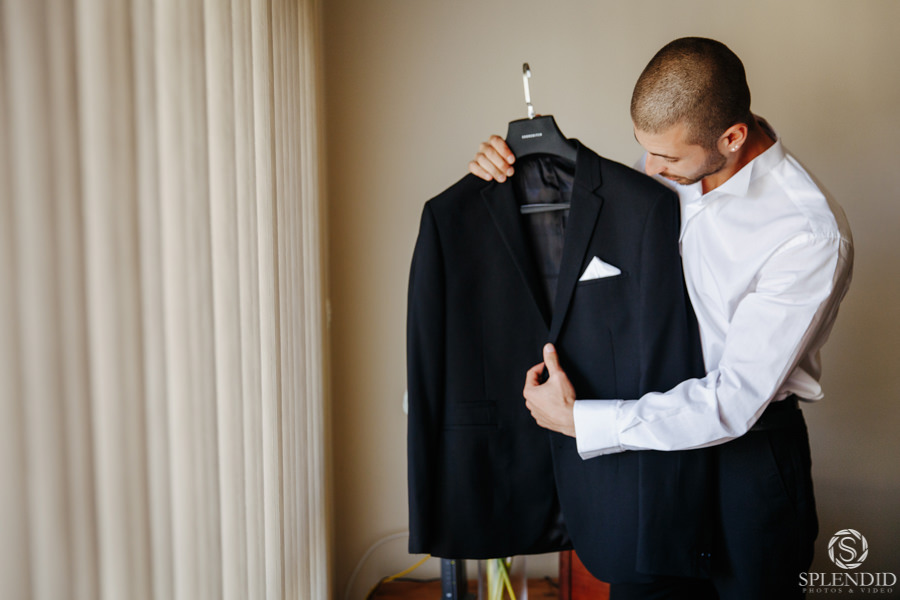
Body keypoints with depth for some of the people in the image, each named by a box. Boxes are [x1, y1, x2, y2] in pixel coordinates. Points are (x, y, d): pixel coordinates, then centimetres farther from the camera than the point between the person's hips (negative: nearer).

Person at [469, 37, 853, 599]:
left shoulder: (812, 236, -26)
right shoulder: (671, 169, -7)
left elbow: (734, 401, -25)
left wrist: (578, 420, -23)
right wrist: (525, 169, -6)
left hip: (746, 449, -5)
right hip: (658, 423, 5)